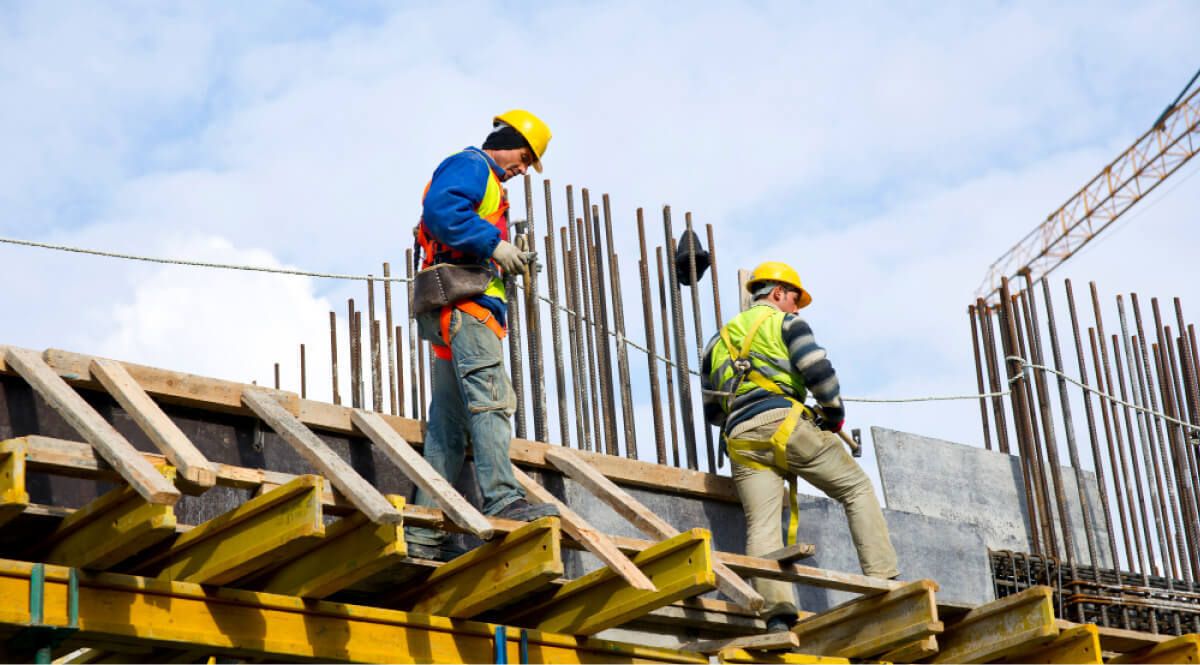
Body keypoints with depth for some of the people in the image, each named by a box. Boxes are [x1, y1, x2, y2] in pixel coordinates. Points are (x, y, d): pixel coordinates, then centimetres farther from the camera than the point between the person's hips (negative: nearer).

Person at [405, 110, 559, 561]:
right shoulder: (470, 166, 1)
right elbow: (440, 209, -18)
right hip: (464, 302, -10)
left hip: (458, 316, 10)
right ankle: (503, 500, -32)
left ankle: (424, 535, 1)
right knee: (490, 399, -21)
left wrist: (506, 262, 14)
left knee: (448, 426, 4)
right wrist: (493, 244, -17)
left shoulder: (485, 182, 32)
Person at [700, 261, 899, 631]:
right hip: (784, 423, -4)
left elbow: (712, 412, 29)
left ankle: (777, 612, -26)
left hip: (740, 440, 5)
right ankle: (883, 581, -5)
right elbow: (818, 371, -5)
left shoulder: (719, 340, 29)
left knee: (762, 527, -7)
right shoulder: (784, 322, 12)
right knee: (857, 489, 7)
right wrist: (834, 414, 9)